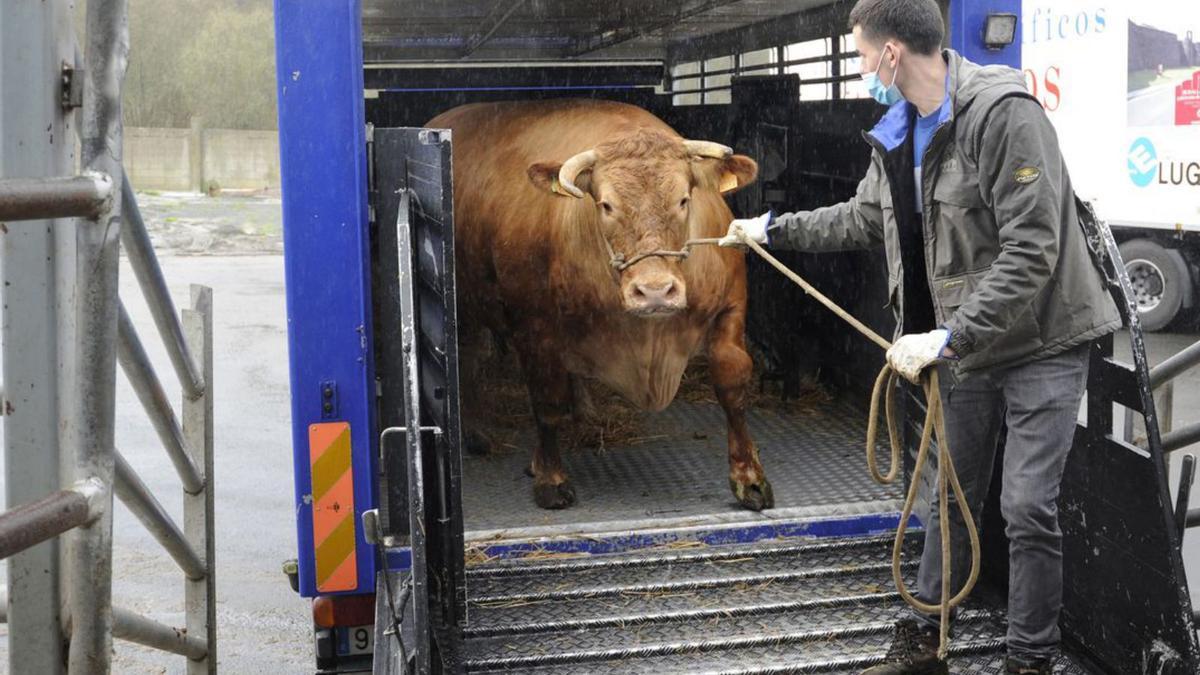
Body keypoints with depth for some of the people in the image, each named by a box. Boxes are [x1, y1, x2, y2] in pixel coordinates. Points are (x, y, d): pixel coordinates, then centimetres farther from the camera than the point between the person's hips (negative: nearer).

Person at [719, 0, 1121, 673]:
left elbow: (1031, 250, -26)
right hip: (967, 343, 8)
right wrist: (776, 228, 28)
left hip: (1042, 340, -8)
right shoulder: (900, 134, 6)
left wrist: (950, 336, -27)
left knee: (1028, 507, -7)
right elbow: (863, 217, 24)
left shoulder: (1004, 112, -22)